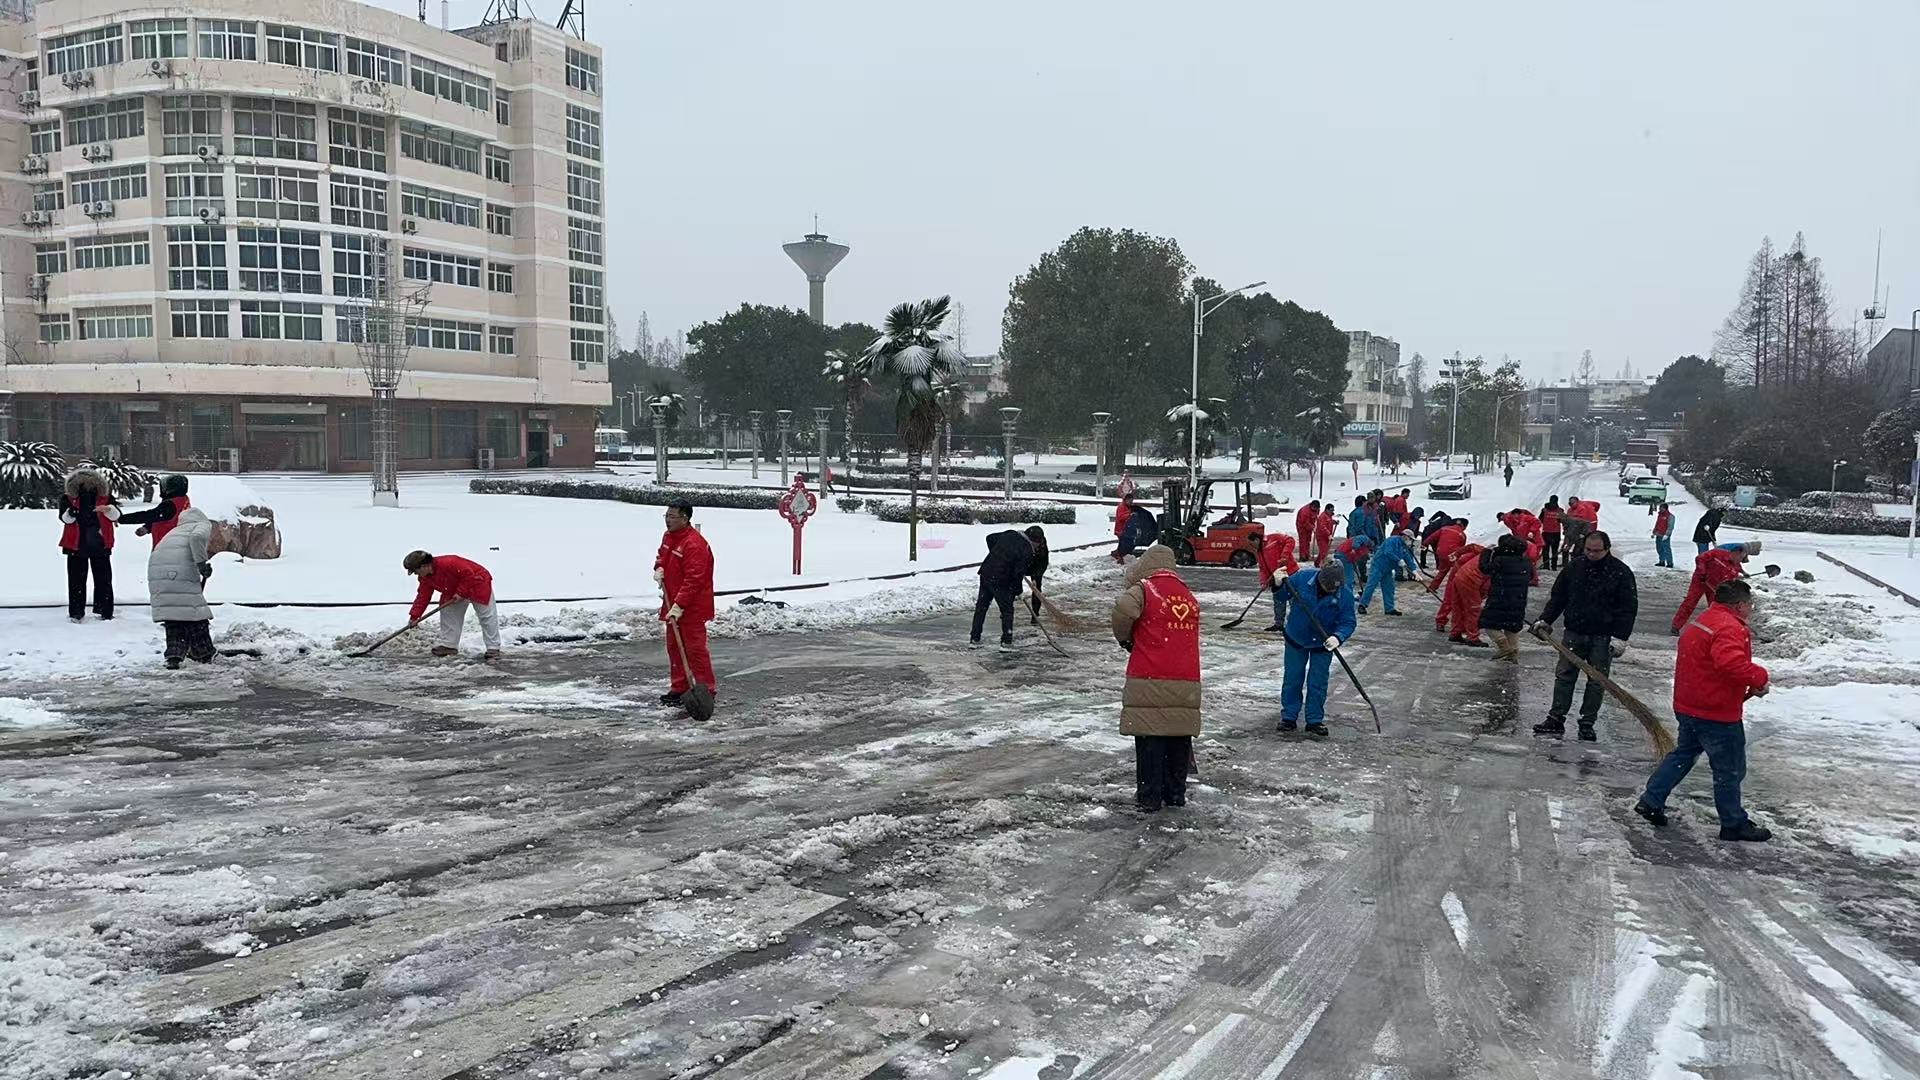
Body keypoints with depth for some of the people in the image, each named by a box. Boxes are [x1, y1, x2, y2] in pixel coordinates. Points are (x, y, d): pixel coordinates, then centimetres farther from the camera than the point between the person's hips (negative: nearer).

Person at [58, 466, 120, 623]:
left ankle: (105, 611, 11)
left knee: (104, 579, 4)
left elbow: (117, 515, -3)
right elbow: (64, 518, -10)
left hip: (100, 545, 1)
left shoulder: (105, 497, 4)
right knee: (77, 580, 4)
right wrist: (71, 512, -33)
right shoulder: (68, 498, 2)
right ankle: (76, 613, 10)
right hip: (76, 545, -1)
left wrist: (108, 508, -25)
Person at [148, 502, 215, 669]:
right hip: (181, 572, -6)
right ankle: (204, 655, 12)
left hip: (156, 569, 6)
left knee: (172, 617, 13)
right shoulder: (203, 524, 17)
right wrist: (202, 563, -7)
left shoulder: (176, 530, 37)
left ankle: (174, 655, 5)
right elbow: (197, 537, -10)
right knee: (196, 614, 5)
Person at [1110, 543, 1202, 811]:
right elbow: (1186, 636, 16)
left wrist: (1124, 638, -4)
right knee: (1179, 738, 13)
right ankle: (1176, 793, 21)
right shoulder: (1189, 596, 16)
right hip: (1186, 682, 5)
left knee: (1149, 738, 1)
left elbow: (1124, 608, -23)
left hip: (1150, 681, -5)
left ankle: (1149, 796, 5)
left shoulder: (1145, 588, -4)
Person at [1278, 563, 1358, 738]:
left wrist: (1338, 637, -35)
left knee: (1317, 683, 4)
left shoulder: (1345, 594, -21)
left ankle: (1315, 721, 18)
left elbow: (1349, 622, -17)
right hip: (1296, 638, 1)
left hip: (1322, 644, -1)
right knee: (1292, 679, 9)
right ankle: (1289, 717, 22)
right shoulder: (1303, 578, -21)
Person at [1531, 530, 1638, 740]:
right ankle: (1556, 719, 5)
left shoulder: (1621, 572, -5)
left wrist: (1620, 637, -12)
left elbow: (1629, 608, -5)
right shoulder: (1574, 567, 3)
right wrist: (1545, 620, 4)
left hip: (1603, 638, -2)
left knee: (1597, 682, 3)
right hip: (1574, 633, 3)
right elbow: (1557, 596, 13)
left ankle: (1587, 724, 10)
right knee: (1564, 676, 2)